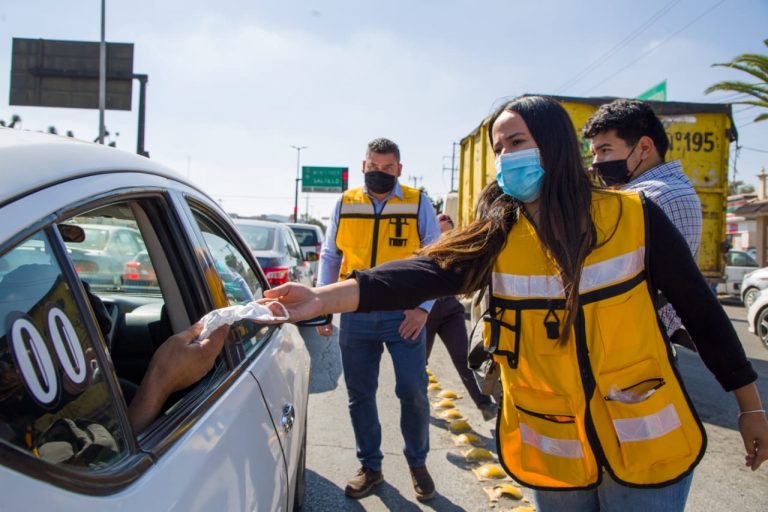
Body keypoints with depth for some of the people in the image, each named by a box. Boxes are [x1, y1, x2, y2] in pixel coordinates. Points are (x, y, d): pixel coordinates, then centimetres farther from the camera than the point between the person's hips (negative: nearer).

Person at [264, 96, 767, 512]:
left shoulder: (633, 216, -10)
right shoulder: (498, 235, -6)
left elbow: (699, 307, -1)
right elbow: (427, 273, -22)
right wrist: (328, 296, -37)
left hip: (645, 445, -1)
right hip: (551, 454, 2)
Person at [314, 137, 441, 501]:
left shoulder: (418, 204, 0)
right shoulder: (345, 204, 6)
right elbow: (329, 258, 12)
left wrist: (423, 307, -10)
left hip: (403, 314, -2)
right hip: (355, 315, 2)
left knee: (413, 391, 0)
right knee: (360, 395, 10)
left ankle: (417, 463, 25)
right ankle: (370, 466, 29)